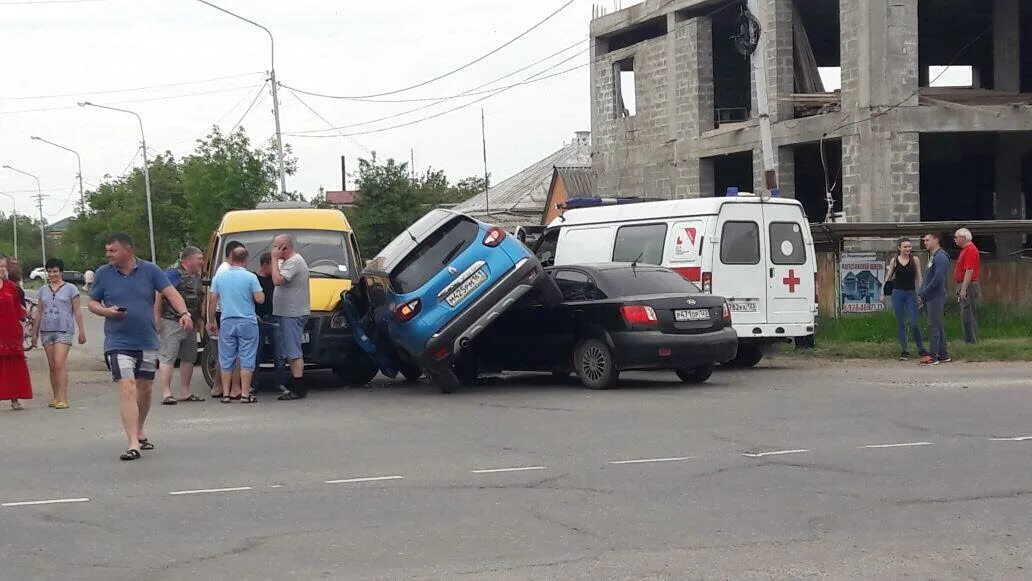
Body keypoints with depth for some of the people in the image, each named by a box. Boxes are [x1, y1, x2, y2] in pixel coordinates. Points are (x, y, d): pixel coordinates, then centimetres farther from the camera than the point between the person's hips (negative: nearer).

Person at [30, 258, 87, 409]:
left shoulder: (70, 289, 3)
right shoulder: (43, 290, 14)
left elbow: (77, 311, 3)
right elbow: (39, 312, 18)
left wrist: (81, 331, 0)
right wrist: (35, 333, 17)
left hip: (64, 330, -5)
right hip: (46, 330, 5)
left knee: (60, 364, -15)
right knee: (52, 366, 6)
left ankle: (63, 399, -19)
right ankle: (56, 397, 12)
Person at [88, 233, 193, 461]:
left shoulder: (150, 270, 1)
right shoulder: (103, 274, 2)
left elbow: (171, 292, -6)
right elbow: (93, 303, 9)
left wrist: (184, 313, -23)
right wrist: (106, 311, -13)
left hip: (148, 342, 2)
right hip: (118, 343, -2)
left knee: (145, 389, 14)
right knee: (127, 389, -15)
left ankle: (140, 431, 37)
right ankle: (133, 443, -18)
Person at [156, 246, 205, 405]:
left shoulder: (196, 277, 16)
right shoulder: (173, 274, -10)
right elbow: (159, 296, -14)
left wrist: (198, 320, 20)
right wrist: (157, 318, -17)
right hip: (172, 323, -9)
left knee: (189, 358, 11)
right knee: (167, 358, -7)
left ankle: (185, 392, 20)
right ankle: (166, 394, -10)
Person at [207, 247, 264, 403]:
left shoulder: (219, 277, 4)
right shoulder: (250, 277, -6)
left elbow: (212, 301, 5)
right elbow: (260, 299, -10)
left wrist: (211, 321, 14)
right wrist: (257, 292, 11)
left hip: (227, 323, 3)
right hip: (247, 323, -3)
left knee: (226, 360, 9)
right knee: (247, 359, 2)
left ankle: (225, 394, 9)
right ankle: (245, 394, 0)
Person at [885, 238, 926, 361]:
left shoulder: (915, 260, 2)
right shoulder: (894, 261, 4)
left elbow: (919, 278, 4)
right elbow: (888, 277, 11)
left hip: (911, 293, -1)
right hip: (897, 293, 1)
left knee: (913, 323, -8)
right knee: (900, 323, 3)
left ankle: (921, 350, 7)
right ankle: (904, 351, 10)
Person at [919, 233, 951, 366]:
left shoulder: (940, 257, -13)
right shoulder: (932, 256, 18)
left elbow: (938, 278, -22)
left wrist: (925, 293, -17)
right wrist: (922, 292, 11)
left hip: (936, 297, -10)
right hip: (930, 298, 10)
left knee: (933, 326, -9)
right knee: (938, 326, 12)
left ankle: (933, 356, -9)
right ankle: (943, 354, 17)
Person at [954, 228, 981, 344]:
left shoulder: (970, 250, -15)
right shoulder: (965, 249, 18)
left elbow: (969, 271, -22)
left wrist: (963, 289, -25)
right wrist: (959, 288, 23)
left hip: (969, 286, -11)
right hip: (964, 286, 11)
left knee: (968, 316, -9)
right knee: (966, 316, 12)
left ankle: (971, 341, -8)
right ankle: (971, 341, 16)